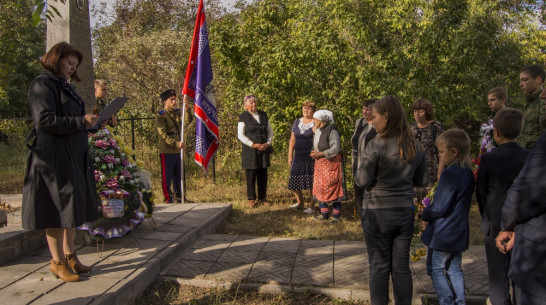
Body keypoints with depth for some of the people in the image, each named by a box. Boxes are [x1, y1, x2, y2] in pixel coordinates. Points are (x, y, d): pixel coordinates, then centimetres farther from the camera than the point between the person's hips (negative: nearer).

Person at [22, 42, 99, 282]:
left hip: (74, 156, 9)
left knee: (72, 207, 12)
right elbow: (44, 120, -18)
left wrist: (88, 120, 7)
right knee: (57, 208, -2)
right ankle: (57, 262, 8)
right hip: (54, 157, -9)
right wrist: (81, 122, -18)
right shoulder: (43, 84, -8)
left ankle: (69, 255, 23)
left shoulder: (66, 86, 20)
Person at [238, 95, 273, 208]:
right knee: (251, 175, 0)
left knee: (263, 174, 8)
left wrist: (268, 143, -4)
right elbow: (240, 135, -8)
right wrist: (253, 145, -14)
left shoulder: (263, 115, 11)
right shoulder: (243, 117, -3)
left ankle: (263, 197, 19)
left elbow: (270, 131, 13)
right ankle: (251, 199, 12)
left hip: (264, 149, 4)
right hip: (250, 150, -4)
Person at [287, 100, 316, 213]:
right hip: (298, 157, 5)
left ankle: (312, 205, 13)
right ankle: (300, 202, 29)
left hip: (311, 157, -5)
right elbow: (292, 140, 13)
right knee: (294, 180, 8)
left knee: (312, 182, -1)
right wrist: (290, 156, 10)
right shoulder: (297, 122, 11)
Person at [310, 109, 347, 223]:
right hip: (320, 163, 8)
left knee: (333, 187, -5)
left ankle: (336, 215, 4)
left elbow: (335, 149, -20)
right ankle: (324, 213, 19)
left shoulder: (332, 130, -15)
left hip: (331, 163, -8)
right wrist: (314, 152, 2)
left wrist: (320, 154, -18)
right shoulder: (318, 130, 12)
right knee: (319, 188, 8)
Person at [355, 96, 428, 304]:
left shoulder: (376, 145, -16)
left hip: (377, 213, -4)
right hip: (405, 212, 5)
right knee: (401, 266, 13)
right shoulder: (415, 147, 1)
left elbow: (362, 181, -14)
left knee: (379, 266, 8)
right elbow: (422, 181, 10)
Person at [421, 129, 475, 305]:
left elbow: (440, 207, -21)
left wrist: (426, 215, -2)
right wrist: (430, 214, 13)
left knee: (436, 270, 4)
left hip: (443, 234, -9)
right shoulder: (468, 173, 5)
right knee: (454, 271, 17)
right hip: (459, 232, 9)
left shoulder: (449, 174, -22)